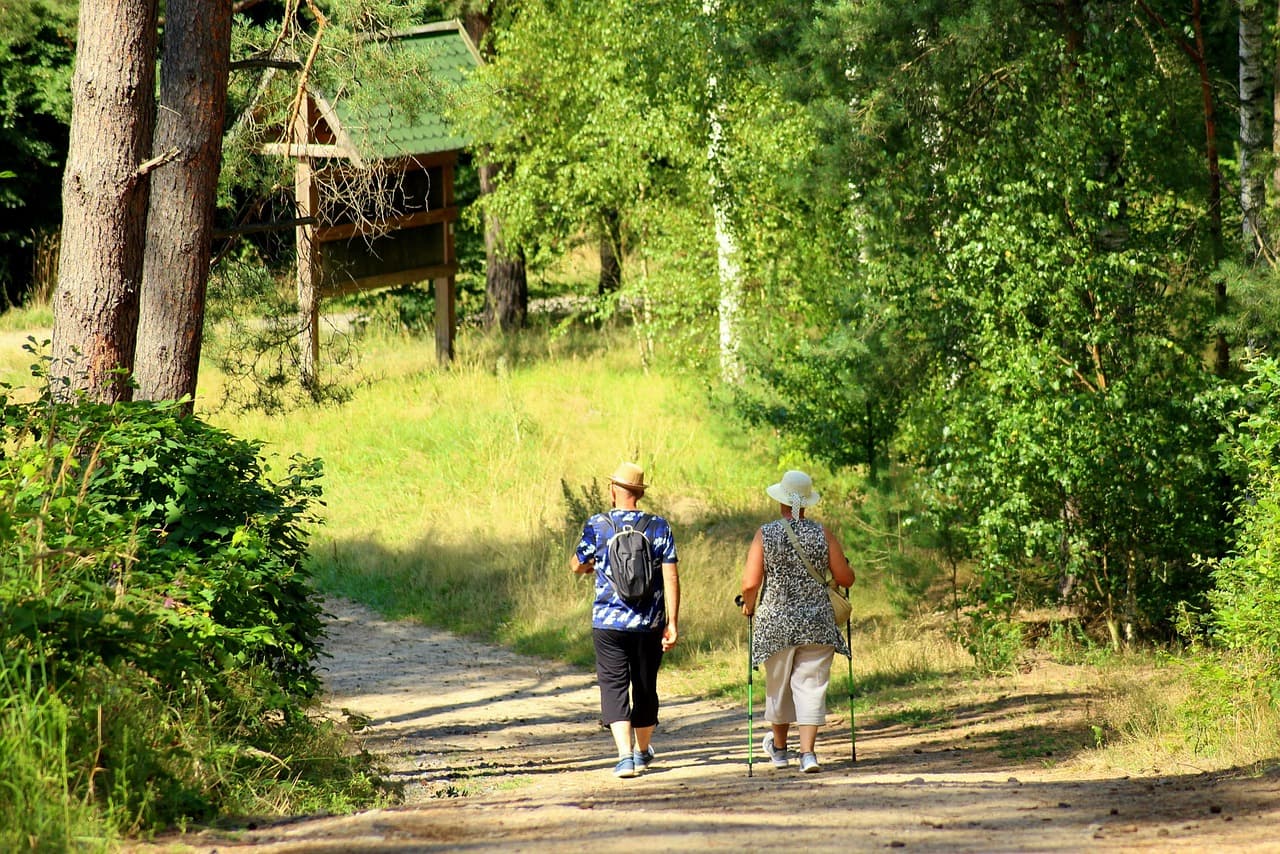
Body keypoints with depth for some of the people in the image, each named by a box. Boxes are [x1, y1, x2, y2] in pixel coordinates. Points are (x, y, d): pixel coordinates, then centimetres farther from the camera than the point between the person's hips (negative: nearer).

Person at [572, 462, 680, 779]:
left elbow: (577, 565, 10)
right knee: (645, 686, 15)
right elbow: (671, 578, -6)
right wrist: (672, 623, -3)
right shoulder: (659, 527, -2)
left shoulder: (597, 526, -5)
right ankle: (642, 752, 32)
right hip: (649, 623, 2)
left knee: (614, 685, -1)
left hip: (609, 623, -2)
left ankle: (625, 755, -17)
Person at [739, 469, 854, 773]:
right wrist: (843, 564, 23)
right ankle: (808, 751, -7)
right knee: (811, 685, 3)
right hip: (817, 622, 0)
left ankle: (779, 748, 34)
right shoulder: (822, 534, -3)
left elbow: (750, 583, -10)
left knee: (778, 685, 16)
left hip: (776, 621, 0)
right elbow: (845, 579, 0)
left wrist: (749, 605, 10)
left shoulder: (765, 534, -6)